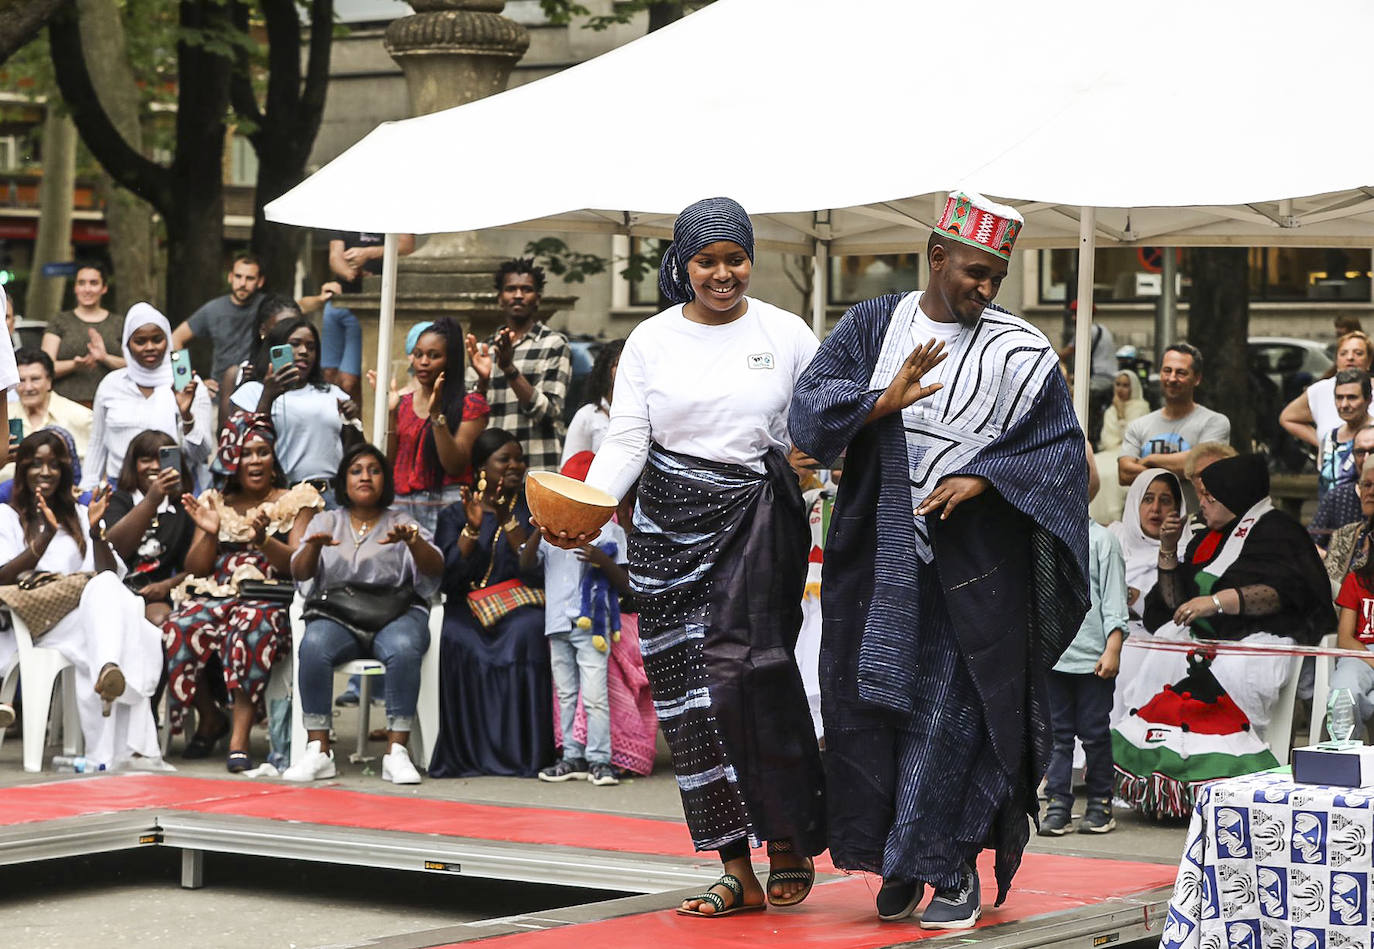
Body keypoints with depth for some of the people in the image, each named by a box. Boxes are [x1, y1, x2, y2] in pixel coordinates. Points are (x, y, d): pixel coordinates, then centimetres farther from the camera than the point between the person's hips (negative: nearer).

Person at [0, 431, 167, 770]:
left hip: (83, 612, 4)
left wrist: (95, 530, -5)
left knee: (108, 590, -33)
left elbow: (111, 573, 11)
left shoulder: (78, 516, 24)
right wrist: (46, 536, -15)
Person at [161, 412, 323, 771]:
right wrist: (210, 533, -6)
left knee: (253, 626, -39)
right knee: (181, 628, -31)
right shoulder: (215, 503, 20)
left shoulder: (294, 502, 12)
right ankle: (210, 717, -7)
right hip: (215, 594, 3)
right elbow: (195, 569, 13)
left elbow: (298, 565, -2)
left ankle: (239, 737, -39)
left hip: (268, 598, -3)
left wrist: (263, 539, -20)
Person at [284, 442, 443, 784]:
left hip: (395, 614, -1)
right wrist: (314, 546, -17)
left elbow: (435, 570, 1)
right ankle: (318, 751, -31)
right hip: (337, 616, 1)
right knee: (314, 646, -34)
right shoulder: (325, 522, 20)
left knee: (403, 649, -36)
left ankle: (396, 751, -34)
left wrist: (412, 541, -20)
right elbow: (299, 573, 6)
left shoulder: (402, 524, 16)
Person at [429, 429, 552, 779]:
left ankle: (524, 751, -29)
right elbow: (447, 577, -2)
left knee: (528, 632, -36)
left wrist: (508, 521, -12)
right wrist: (472, 529, -12)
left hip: (519, 605, -1)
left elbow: (538, 572, -5)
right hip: (468, 609, 1)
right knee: (458, 640, -34)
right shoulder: (454, 515, 12)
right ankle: (467, 753, -23)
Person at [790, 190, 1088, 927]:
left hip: (973, 560, -3)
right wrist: (883, 402, -19)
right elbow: (810, 407, -2)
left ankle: (954, 866, 5)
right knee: (874, 699, 6)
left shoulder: (1020, 353, -1)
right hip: (879, 554, 3)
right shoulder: (872, 327, 6)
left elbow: (1063, 446, -3)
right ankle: (900, 862, 18)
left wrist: (982, 477, -17)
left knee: (957, 709, -4)